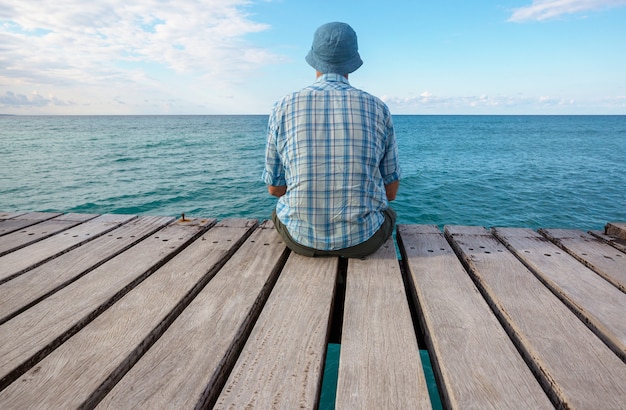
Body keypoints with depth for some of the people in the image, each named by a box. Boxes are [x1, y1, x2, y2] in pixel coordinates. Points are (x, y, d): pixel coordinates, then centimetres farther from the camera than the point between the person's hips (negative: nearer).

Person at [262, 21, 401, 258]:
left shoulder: (283, 108, -4)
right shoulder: (377, 109, -3)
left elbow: (275, 187, 4)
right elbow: (390, 191, 4)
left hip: (301, 237, 1)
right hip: (363, 239, 1)